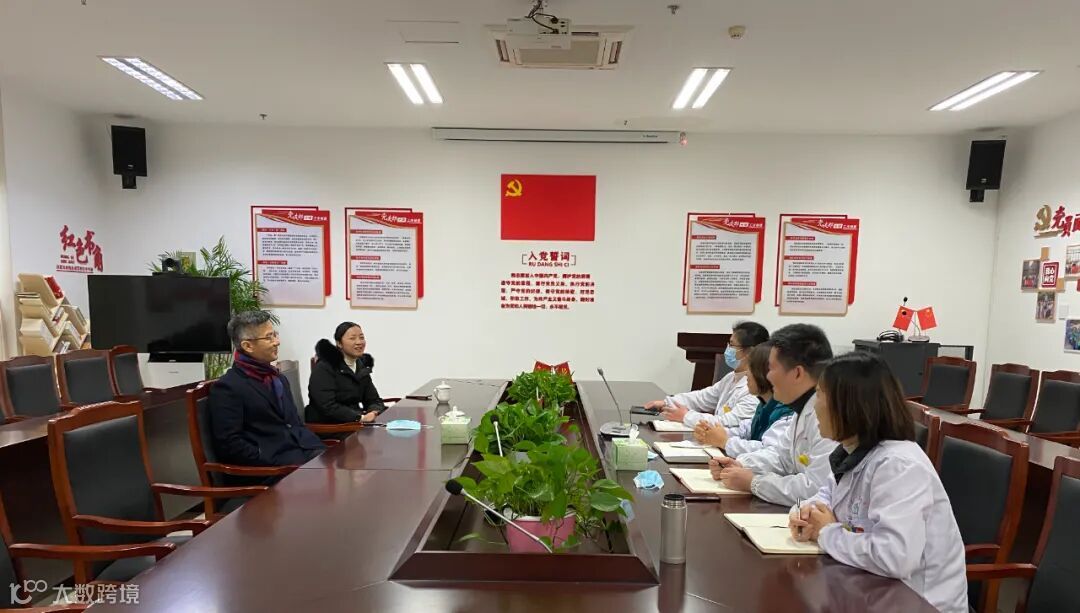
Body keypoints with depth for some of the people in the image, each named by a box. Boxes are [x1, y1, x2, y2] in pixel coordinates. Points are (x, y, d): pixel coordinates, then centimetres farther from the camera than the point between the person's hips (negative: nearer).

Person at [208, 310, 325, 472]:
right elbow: (229, 445, -12)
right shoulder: (227, 387, -5)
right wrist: (274, 465, -16)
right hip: (269, 465, -7)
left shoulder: (278, 378, 20)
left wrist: (317, 448, 4)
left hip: (303, 452, 7)